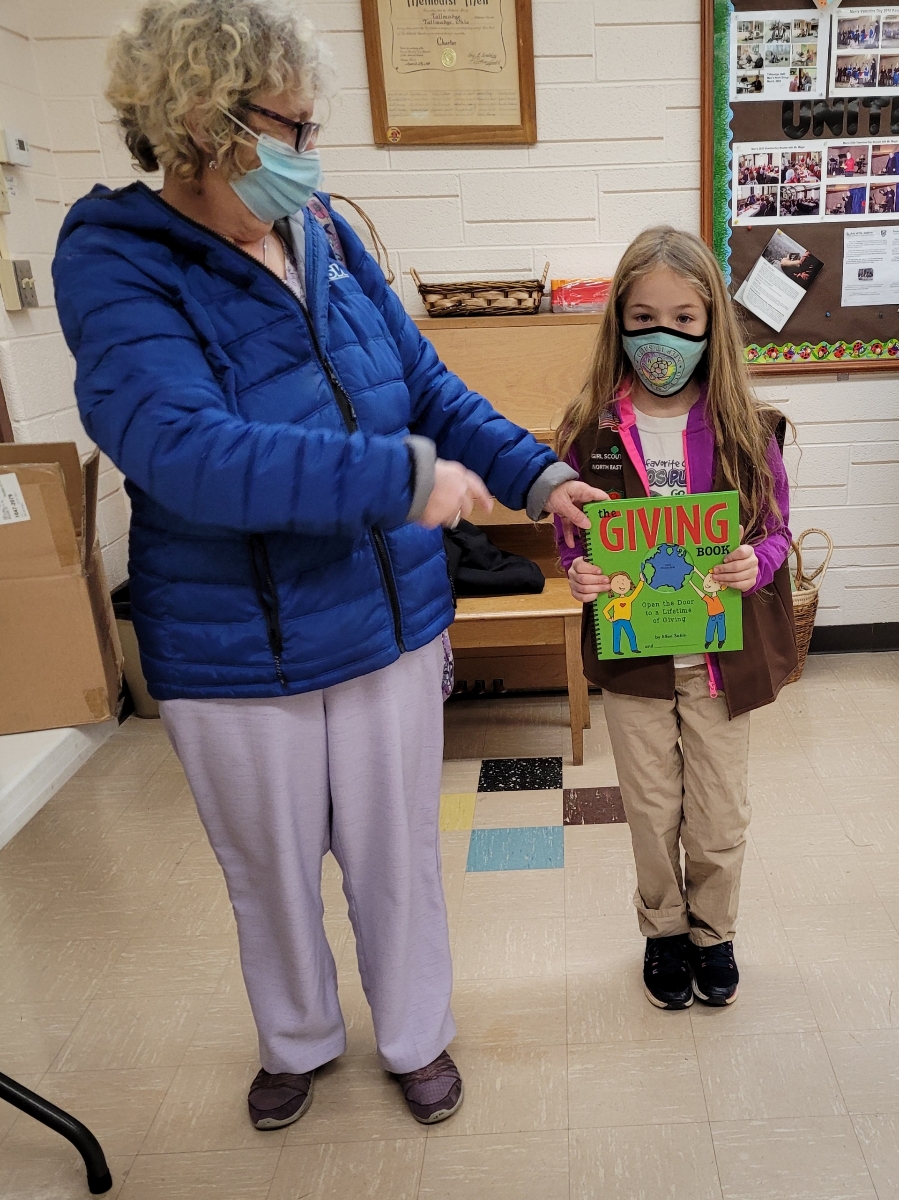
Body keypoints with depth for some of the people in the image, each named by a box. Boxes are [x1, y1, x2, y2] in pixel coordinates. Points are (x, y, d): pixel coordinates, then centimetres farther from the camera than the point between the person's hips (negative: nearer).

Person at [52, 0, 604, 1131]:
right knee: (271, 870, 20)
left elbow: (428, 387, 6)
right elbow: (186, 452, -31)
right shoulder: (114, 263, -15)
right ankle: (297, 1041, 50)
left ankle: (416, 1037, 46)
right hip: (234, 653, -3)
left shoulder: (325, 236, 1)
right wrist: (405, 478, -32)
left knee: (397, 853, 19)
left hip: (391, 620, 4)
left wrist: (539, 475, -6)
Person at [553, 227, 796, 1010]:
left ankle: (714, 933, 41)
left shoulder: (745, 428, -7)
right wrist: (580, 573, -19)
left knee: (720, 814, 15)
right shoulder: (590, 431, -7)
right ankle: (664, 932, 40)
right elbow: (570, 533, 2)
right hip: (631, 652, 0)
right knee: (652, 810, 16)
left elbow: (775, 528, 0)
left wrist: (758, 561, -21)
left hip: (722, 653, 0)